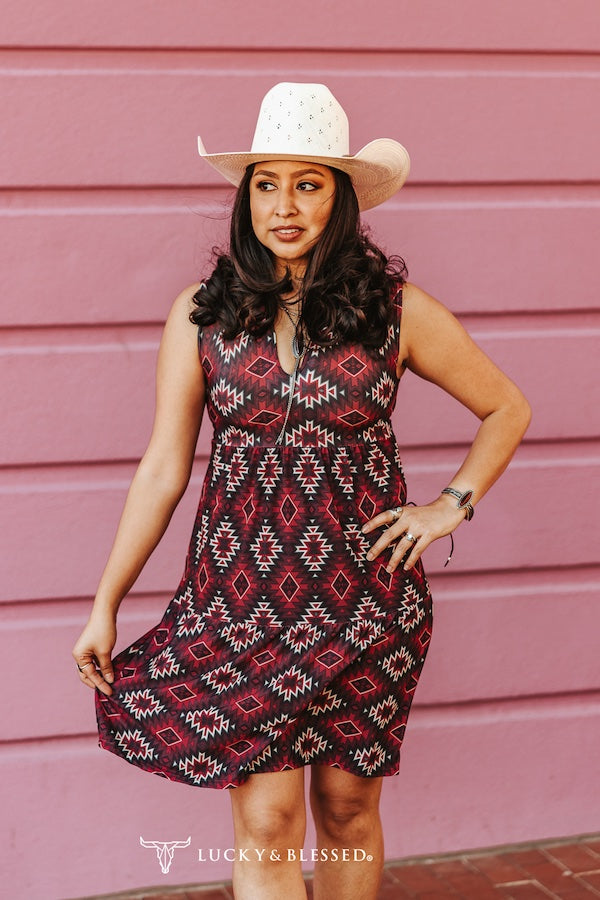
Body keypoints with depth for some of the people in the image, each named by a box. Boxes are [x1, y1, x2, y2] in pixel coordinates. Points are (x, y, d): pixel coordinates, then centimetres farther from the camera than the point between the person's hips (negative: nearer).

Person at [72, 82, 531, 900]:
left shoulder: (397, 309, -3)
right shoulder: (201, 313, -1)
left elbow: (507, 409, 11)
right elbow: (162, 470, 2)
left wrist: (451, 505, 0)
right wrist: (104, 606, 2)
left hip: (365, 595, 0)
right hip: (241, 593, 0)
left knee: (347, 807, 12)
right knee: (266, 823, -2)